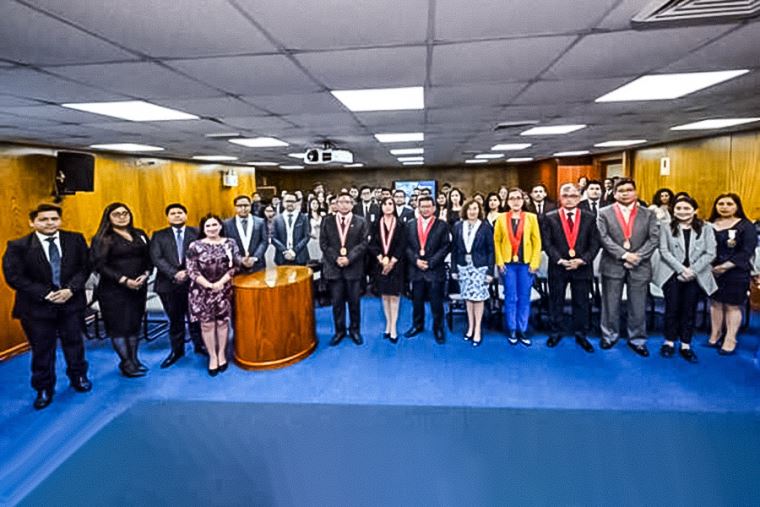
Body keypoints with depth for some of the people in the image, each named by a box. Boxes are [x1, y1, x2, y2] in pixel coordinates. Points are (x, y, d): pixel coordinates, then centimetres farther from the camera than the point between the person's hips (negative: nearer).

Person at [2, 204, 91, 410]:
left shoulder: (76, 240, -2)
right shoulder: (17, 246, -7)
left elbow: (84, 267, -1)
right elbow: (14, 277, -10)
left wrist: (71, 289, -16)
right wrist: (45, 294, -17)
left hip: (71, 302, 2)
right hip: (37, 306, -1)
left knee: (74, 343, 16)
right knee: (42, 350, 10)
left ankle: (78, 377, 37)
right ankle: (44, 389, 28)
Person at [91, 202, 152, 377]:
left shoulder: (140, 235, 11)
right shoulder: (102, 239, -5)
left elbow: (149, 258, 11)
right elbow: (100, 265, -12)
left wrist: (145, 275, -7)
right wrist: (124, 280, -18)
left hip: (139, 288, 5)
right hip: (113, 290, -5)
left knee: (135, 324, 11)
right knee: (119, 326, 2)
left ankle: (134, 359, 22)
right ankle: (126, 363, 12)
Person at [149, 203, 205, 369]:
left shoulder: (196, 233, 2)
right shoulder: (159, 235, 5)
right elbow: (156, 258, -6)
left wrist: (189, 273, -16)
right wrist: (175, 274, -17)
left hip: (193, 282, -1)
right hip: (169, 284, 1)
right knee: (175, 319, 11)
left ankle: (199, 345, 25)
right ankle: (177, 350, 24)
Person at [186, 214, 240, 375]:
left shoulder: (230, 243, 1)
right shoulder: (195, 246, -4)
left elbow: (235, 266, -3)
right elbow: (191, 271, -6)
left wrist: (220, 282, -14)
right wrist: (209, 285, -14)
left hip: (224, 289, 1)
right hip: (202, 291, -1)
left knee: (223, 322, 9)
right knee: (207, 324, 5)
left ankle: (222, 354, 25)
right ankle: (212, 356, 19)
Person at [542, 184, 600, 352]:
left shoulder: (590, 217, 4)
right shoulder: (550, 217, 1)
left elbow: (595, 243, 0)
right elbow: (547, 243, -4)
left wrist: (582, 260, -14)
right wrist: (560, 260, -15)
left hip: (582, 267, 1)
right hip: (557, 267, -1)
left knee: (582, 303, 9)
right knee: (556, 302, 9)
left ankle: (581, 335, 22)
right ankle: (556, 332, 23)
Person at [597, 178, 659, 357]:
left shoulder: (648, 214, 7)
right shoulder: (604, 213, 2)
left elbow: (654, 239, 0)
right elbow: (604, 238, -7)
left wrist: (638, 256, -12)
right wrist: (624, 254, -15)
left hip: (639, 266, 1)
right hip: (613, 265, -1)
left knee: (638, 307, 7)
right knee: (610, 304, 7)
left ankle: (637, 340, 20)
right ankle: (609, 335, 23)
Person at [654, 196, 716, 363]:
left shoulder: (706, 228, 4)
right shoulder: (666, 227, 2)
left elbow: (710, 254, -2)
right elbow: (664, 251, -5)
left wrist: (692, 270, -13)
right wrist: (682, 269, -14)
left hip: (696, 276, 1)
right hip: (672, 274, -1)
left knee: (689, 311, 6)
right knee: (672, 308, 4)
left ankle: (686, 345, 15)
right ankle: (669, 342, 17)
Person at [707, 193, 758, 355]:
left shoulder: (746, 226, -4)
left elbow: (747, 251, -11)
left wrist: (726, 266, -18)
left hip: (736, 272, -3)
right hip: (712, 271, 4)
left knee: (732, 305, 2)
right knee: (716, 302, 12)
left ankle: (730, 340, 10)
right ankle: (715, 335, 22)